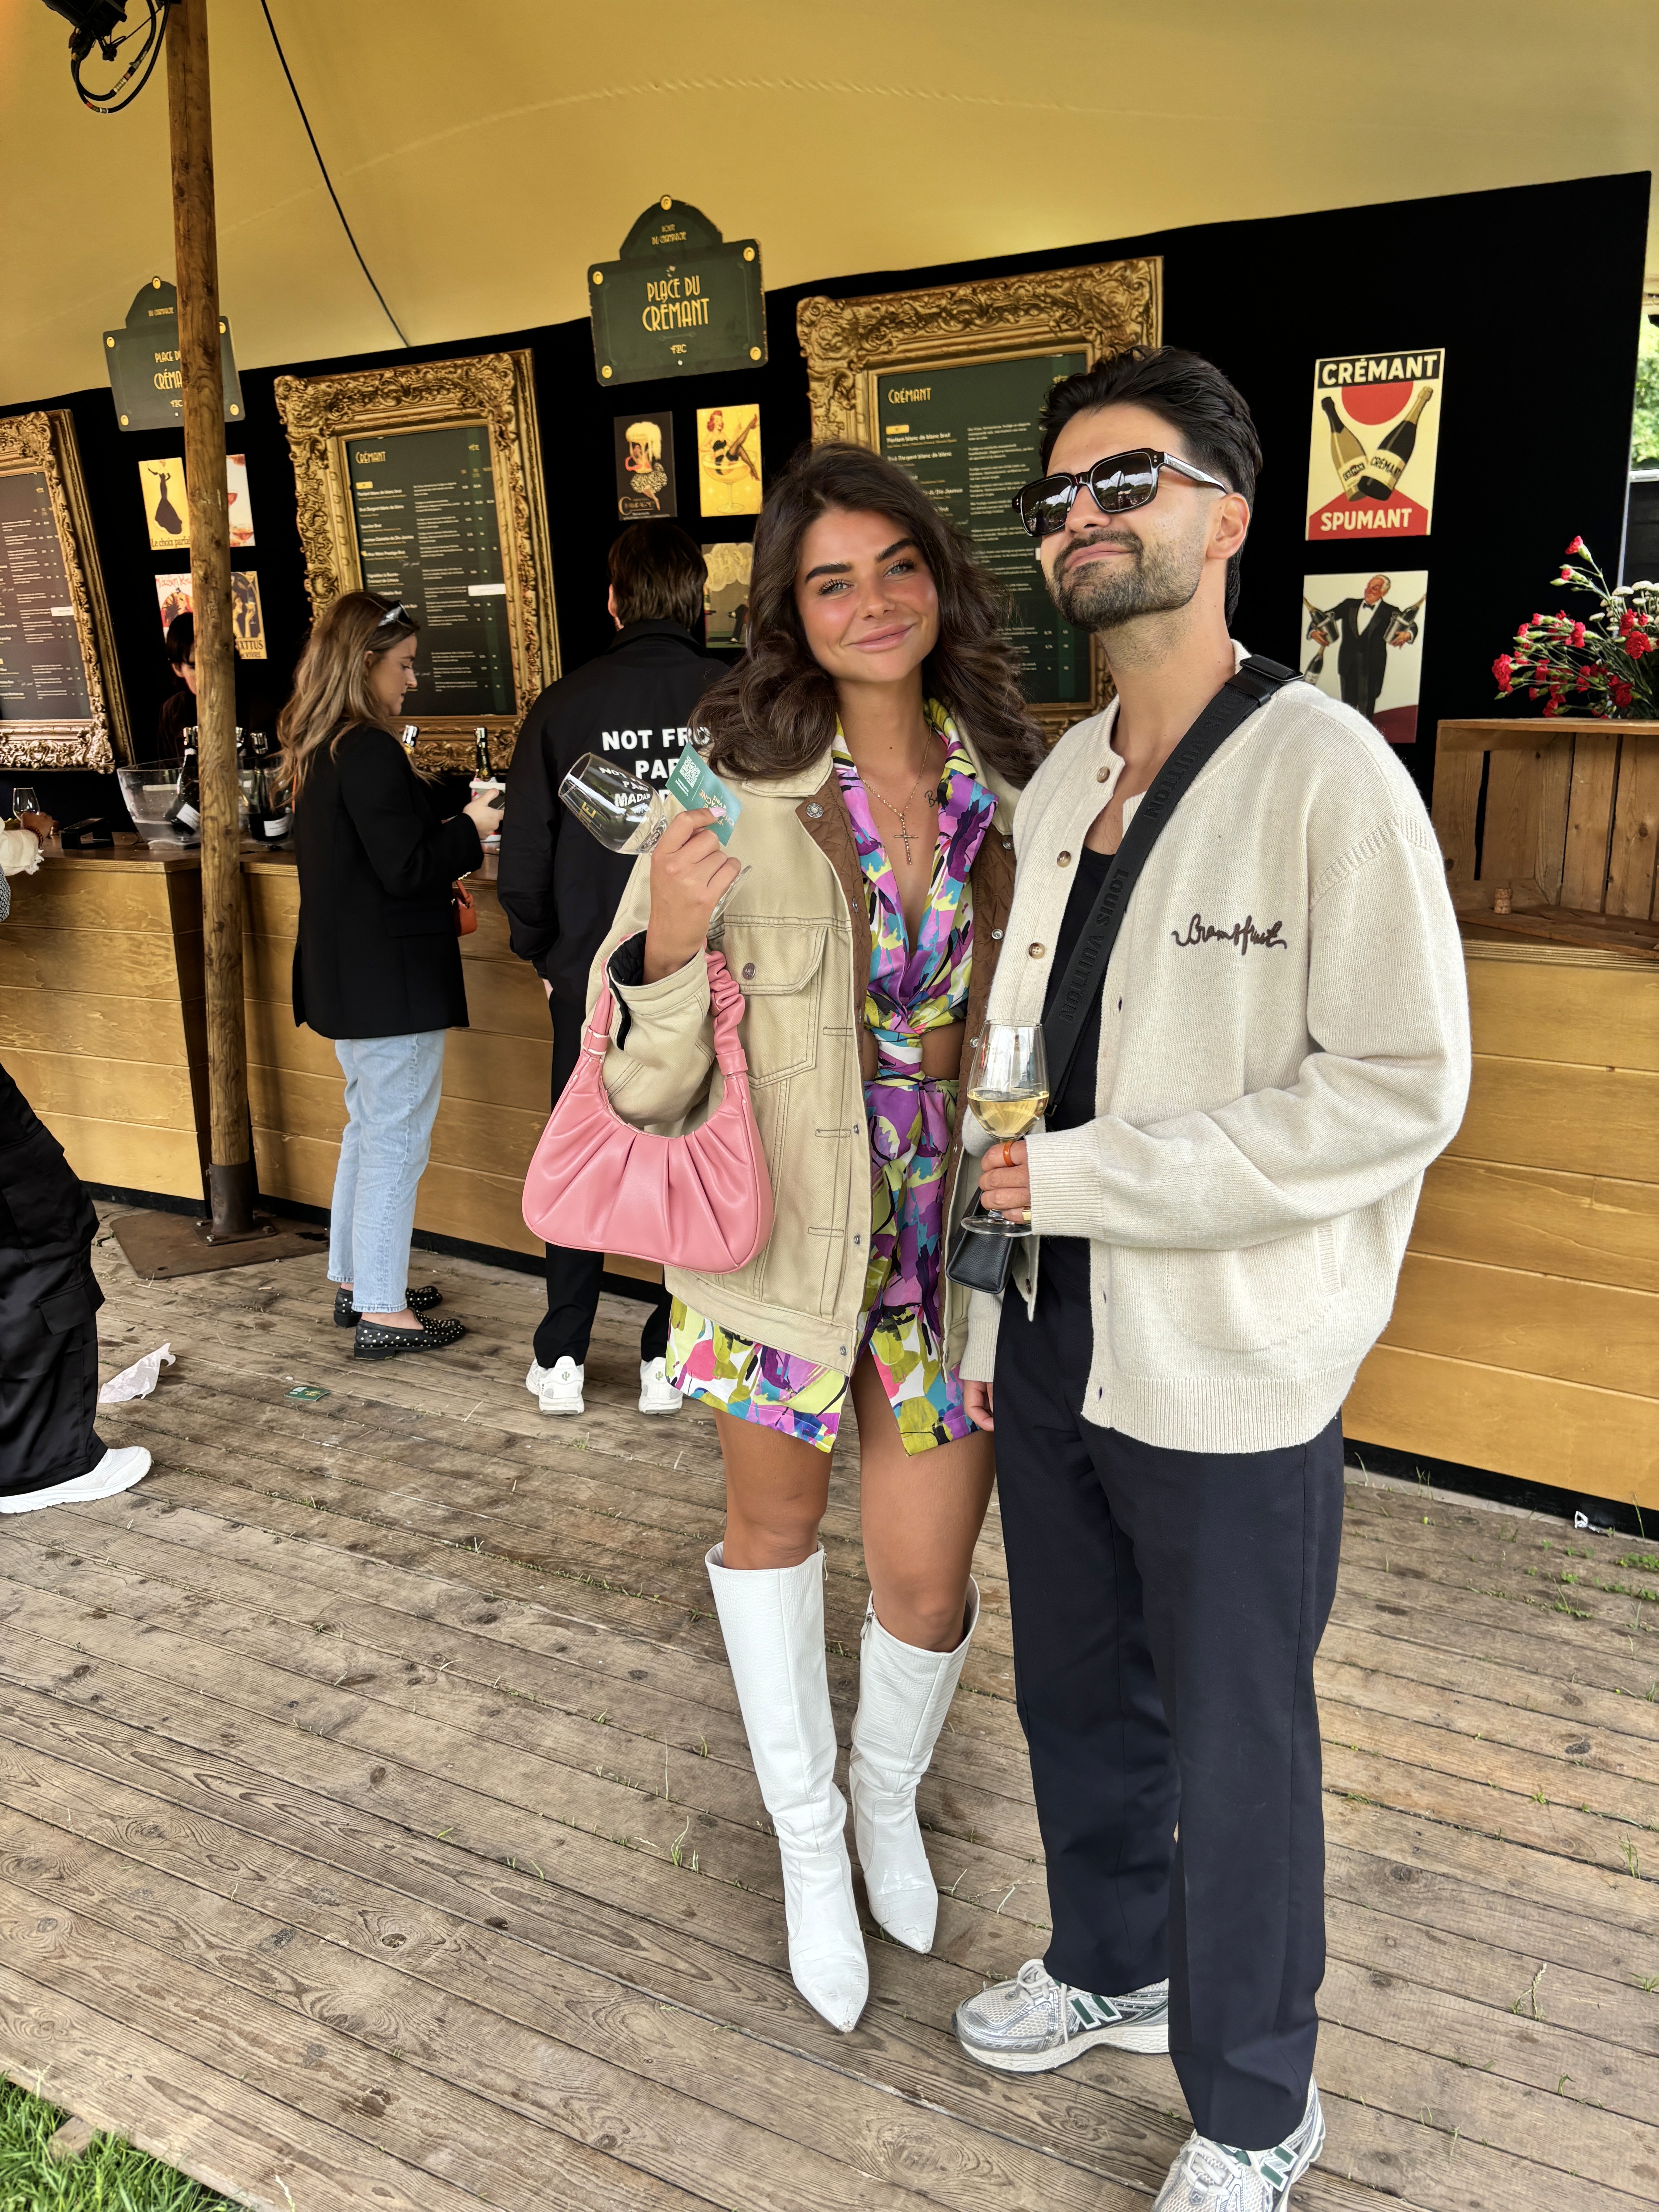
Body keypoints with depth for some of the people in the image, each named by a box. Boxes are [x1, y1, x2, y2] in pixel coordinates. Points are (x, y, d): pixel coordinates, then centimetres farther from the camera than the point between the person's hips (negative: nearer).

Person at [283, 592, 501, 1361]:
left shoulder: (317, 751, 11)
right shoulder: (370, 753, -19)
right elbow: (406, 867, -22)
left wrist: (452, 829, 16)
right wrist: (473, 826, -9)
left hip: (345, 974, 10)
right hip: (392, 979, -10)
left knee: (369, 1126, 20)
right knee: (398, 1138, -3)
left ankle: (356, 1280, 30)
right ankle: (381, 1313, 4)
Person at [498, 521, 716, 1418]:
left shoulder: (564, 706, -3)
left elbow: (523, 858, -1)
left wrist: (543, 954, 12)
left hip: (591, 981, 1)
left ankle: (562, 1361, 20)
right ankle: (667, 1360, 17)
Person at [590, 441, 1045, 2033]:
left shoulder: (1017, 785, -4)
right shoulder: (735, 796, -14)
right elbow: (645, 1090, -14)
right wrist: (667, 945, -31)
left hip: (951, 1241, 2)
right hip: (780, 1233, -1)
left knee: (928, 1577, 8)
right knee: (773, 1524, 18)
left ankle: (890, 1798, 44)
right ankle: (807, 1837, 44)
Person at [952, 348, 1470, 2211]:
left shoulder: (1321, 769, -15)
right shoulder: (1059, 782, 8)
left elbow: (1403, 1089, -20)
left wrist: (1094, 1178, -20)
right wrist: (994, 1304, 12)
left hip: (1231, 1374, -6)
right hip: (1059, 1341, 7)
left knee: (1235, 1757, 11)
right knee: (1077, 1694, 23)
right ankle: (1111, 1968, 50)